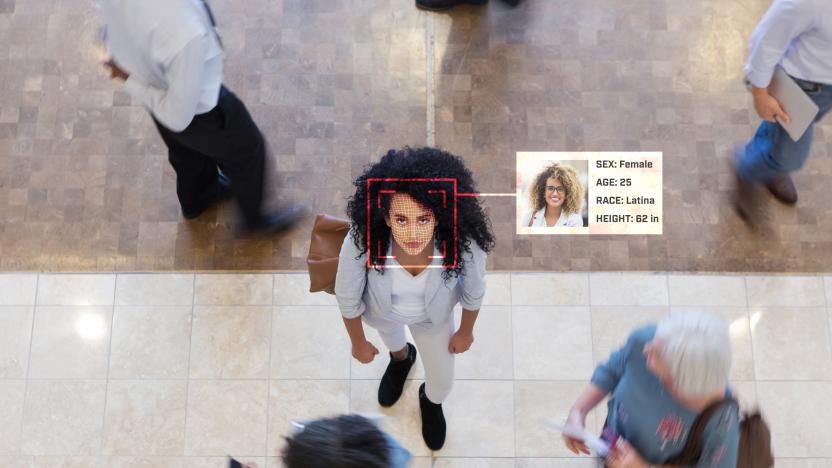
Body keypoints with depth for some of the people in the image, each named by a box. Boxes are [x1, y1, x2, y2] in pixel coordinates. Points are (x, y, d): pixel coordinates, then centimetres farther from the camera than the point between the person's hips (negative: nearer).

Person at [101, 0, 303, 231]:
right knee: (246, 151, 25)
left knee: (186, 151, 35)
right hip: (197, 109, -6)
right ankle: (256, 215, 52)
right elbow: (179, 116, -30)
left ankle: (196, 199, 67)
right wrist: (131, 82, -19)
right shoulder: (186, 34, -46)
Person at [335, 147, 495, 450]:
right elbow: (347, 296, -21)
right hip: (381, 310, 0)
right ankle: (401, 358, 76)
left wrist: (466, 331, 1)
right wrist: (358, 343, -5)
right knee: (392, 340, 36)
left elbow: (474, 290, -17)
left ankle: (431, 403, 64)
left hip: (433, 316, 0)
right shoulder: (362, 242, -44)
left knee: (442, 380, 24)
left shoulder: (464, 243, -42)